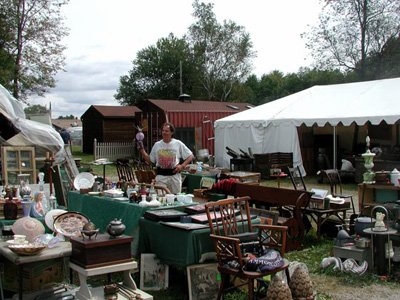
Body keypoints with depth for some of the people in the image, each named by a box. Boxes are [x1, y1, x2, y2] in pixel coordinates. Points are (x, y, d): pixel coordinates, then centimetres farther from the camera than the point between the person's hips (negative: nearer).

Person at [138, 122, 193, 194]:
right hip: (161, 175, 1)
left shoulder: (178, 144, 0)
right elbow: (150, 160, 11)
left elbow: (190, 156, 4)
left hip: (174, 174, -1)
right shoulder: (157, 145, 6)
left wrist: (182, 166, -8)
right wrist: (142, 150, 2)